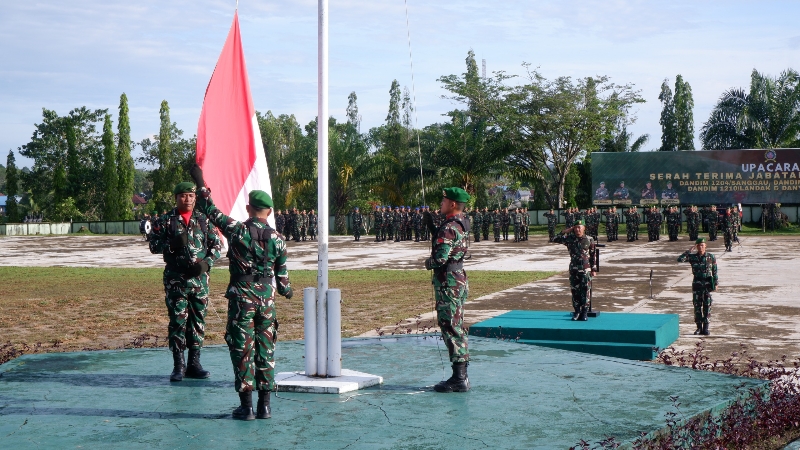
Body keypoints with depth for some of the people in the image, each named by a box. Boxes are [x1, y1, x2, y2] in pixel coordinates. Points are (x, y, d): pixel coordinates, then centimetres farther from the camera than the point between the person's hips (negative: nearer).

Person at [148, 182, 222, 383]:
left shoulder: (204, 220, 9)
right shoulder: (165, 221, 3)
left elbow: (217, 244, 10)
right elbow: (153, 245, -1)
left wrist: (206, 262, -6)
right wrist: (173, 244, -18)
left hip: (200, 278, 3)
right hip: (175, 279, -2)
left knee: (198, 320, 6)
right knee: (177, 321, -3)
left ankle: (194, 363, 15)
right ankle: (178, 365, 4)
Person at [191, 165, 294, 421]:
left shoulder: (237, 231, -9)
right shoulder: (277, 239, 0)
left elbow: (211, 211, 0)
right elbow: (282, 273, 7)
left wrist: (201, 184, 12)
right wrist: (286, 290, 28)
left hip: (241, 297, -3)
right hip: (267, 297, 3)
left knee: (242, 350, 2)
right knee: (266, 350, 9)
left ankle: (246, 407, 2)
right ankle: (264, 406, 12)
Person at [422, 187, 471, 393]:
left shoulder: (448, 228, -19)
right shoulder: (462, 225, 11)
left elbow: (440, 258, -26)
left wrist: (429, 263, -5)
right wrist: (431, 227, 14)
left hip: (448, 283, -10)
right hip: (459, 280, 10)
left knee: (451, 328, -6)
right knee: (456, 328, 15)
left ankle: (459, 380, -3)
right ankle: (460, 376, 21)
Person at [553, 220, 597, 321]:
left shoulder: (589, 240, 0)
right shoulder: (570, 239, 3)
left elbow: (593, 256, 3)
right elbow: (555, 239, 1)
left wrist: (593, 269, 2)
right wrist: (566, 232, -3)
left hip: (586, 269, -2)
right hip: (573, 269, 2)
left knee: (585, 291, -1)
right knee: (575, 291, 4)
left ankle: (584, 312, 6)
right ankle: (577, 311, 13)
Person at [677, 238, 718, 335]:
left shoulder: (711, 257, 1)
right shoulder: (692, 257, 1)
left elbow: (715, 271, 5)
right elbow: (680, 259, -12)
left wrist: (716, 283, 3)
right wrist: (689, 250, -13)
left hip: (708, 284, -1)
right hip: (697, 283, 1)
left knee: (707, 306, 1)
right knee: (697, 306, 3)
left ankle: (705, 327, 9)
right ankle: (699, 327, 11)